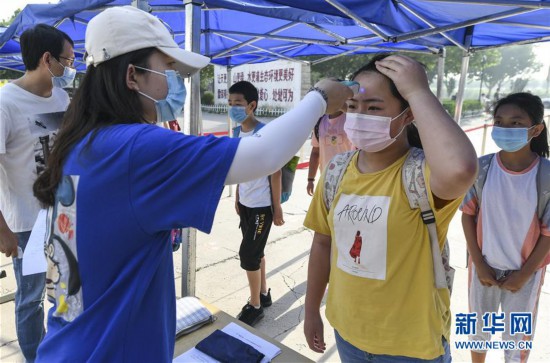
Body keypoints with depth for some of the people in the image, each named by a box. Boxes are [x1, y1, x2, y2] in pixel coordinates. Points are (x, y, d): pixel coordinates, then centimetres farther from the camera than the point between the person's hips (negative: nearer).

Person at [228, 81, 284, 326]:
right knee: (255, 251, 18)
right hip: (245, 204, 7)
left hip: (262, 206, -7)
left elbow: (275, 172, -15)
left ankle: (255, 306, 19)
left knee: (248, 254, -1)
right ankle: (264, 294, 36)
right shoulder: (238, 132, 4)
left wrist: (277, 208, -12)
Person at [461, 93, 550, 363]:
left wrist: (524, 274, -8)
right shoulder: (481, 168, -13)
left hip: (525, 272, -1)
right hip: (484, 266, 2)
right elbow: (468, 215, -5)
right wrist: (479, 264, -6)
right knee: (479, 328, 22)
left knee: (517, 338, 17)